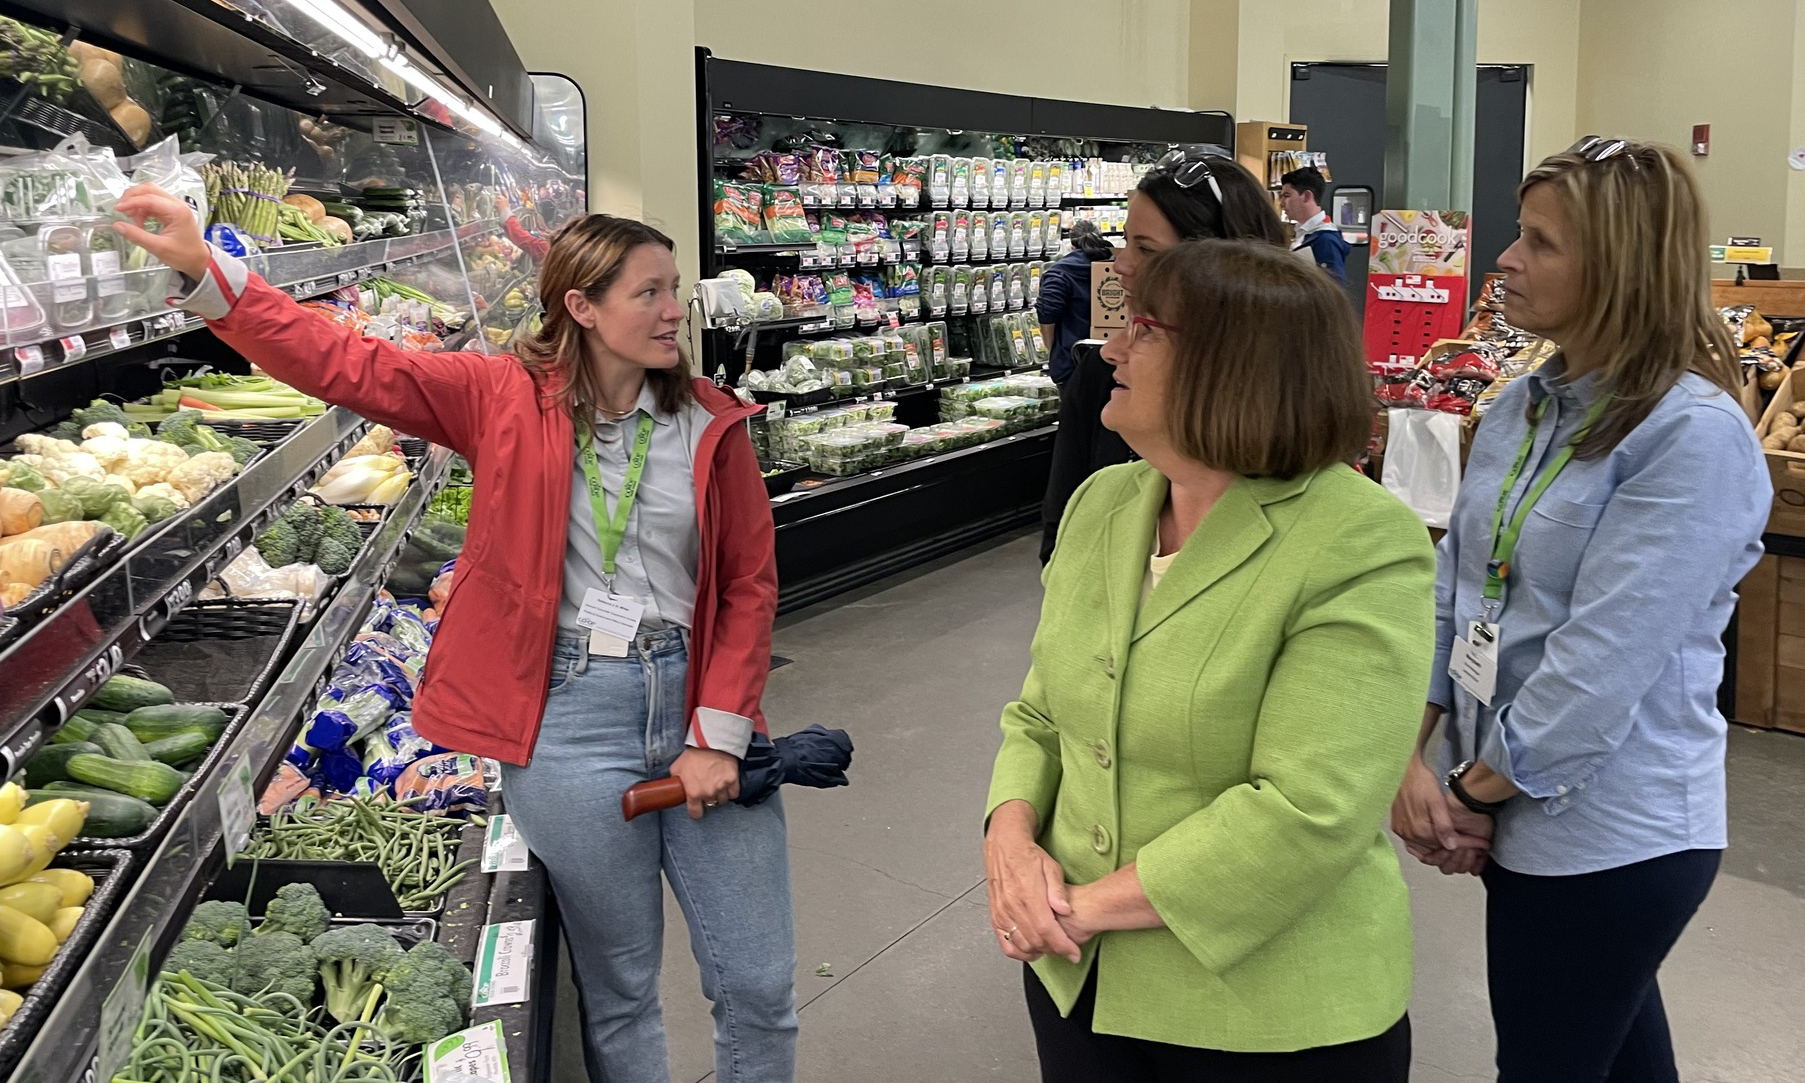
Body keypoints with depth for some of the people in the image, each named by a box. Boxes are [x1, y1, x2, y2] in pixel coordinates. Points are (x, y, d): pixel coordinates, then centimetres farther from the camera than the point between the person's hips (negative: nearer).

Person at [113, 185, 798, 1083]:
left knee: (758, 989, 7)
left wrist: (722, 735, -5)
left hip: (696, 702, 2)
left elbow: (749, 583, 1)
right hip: (569, 715, -1)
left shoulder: (712, 424, 1)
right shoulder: (505, 399, -2)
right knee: (619, 991, 12)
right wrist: (204, 270, -18)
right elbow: (349, 366, -8)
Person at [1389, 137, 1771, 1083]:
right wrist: (1411, 755, -6)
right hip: (1513, 806, 7)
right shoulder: (1521, 408, 5)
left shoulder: (1694, 437, -19)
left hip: (1611, 833, -7)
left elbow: (1604, 659, -24)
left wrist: (1474, 791, -14)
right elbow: (1455, 586, 4)